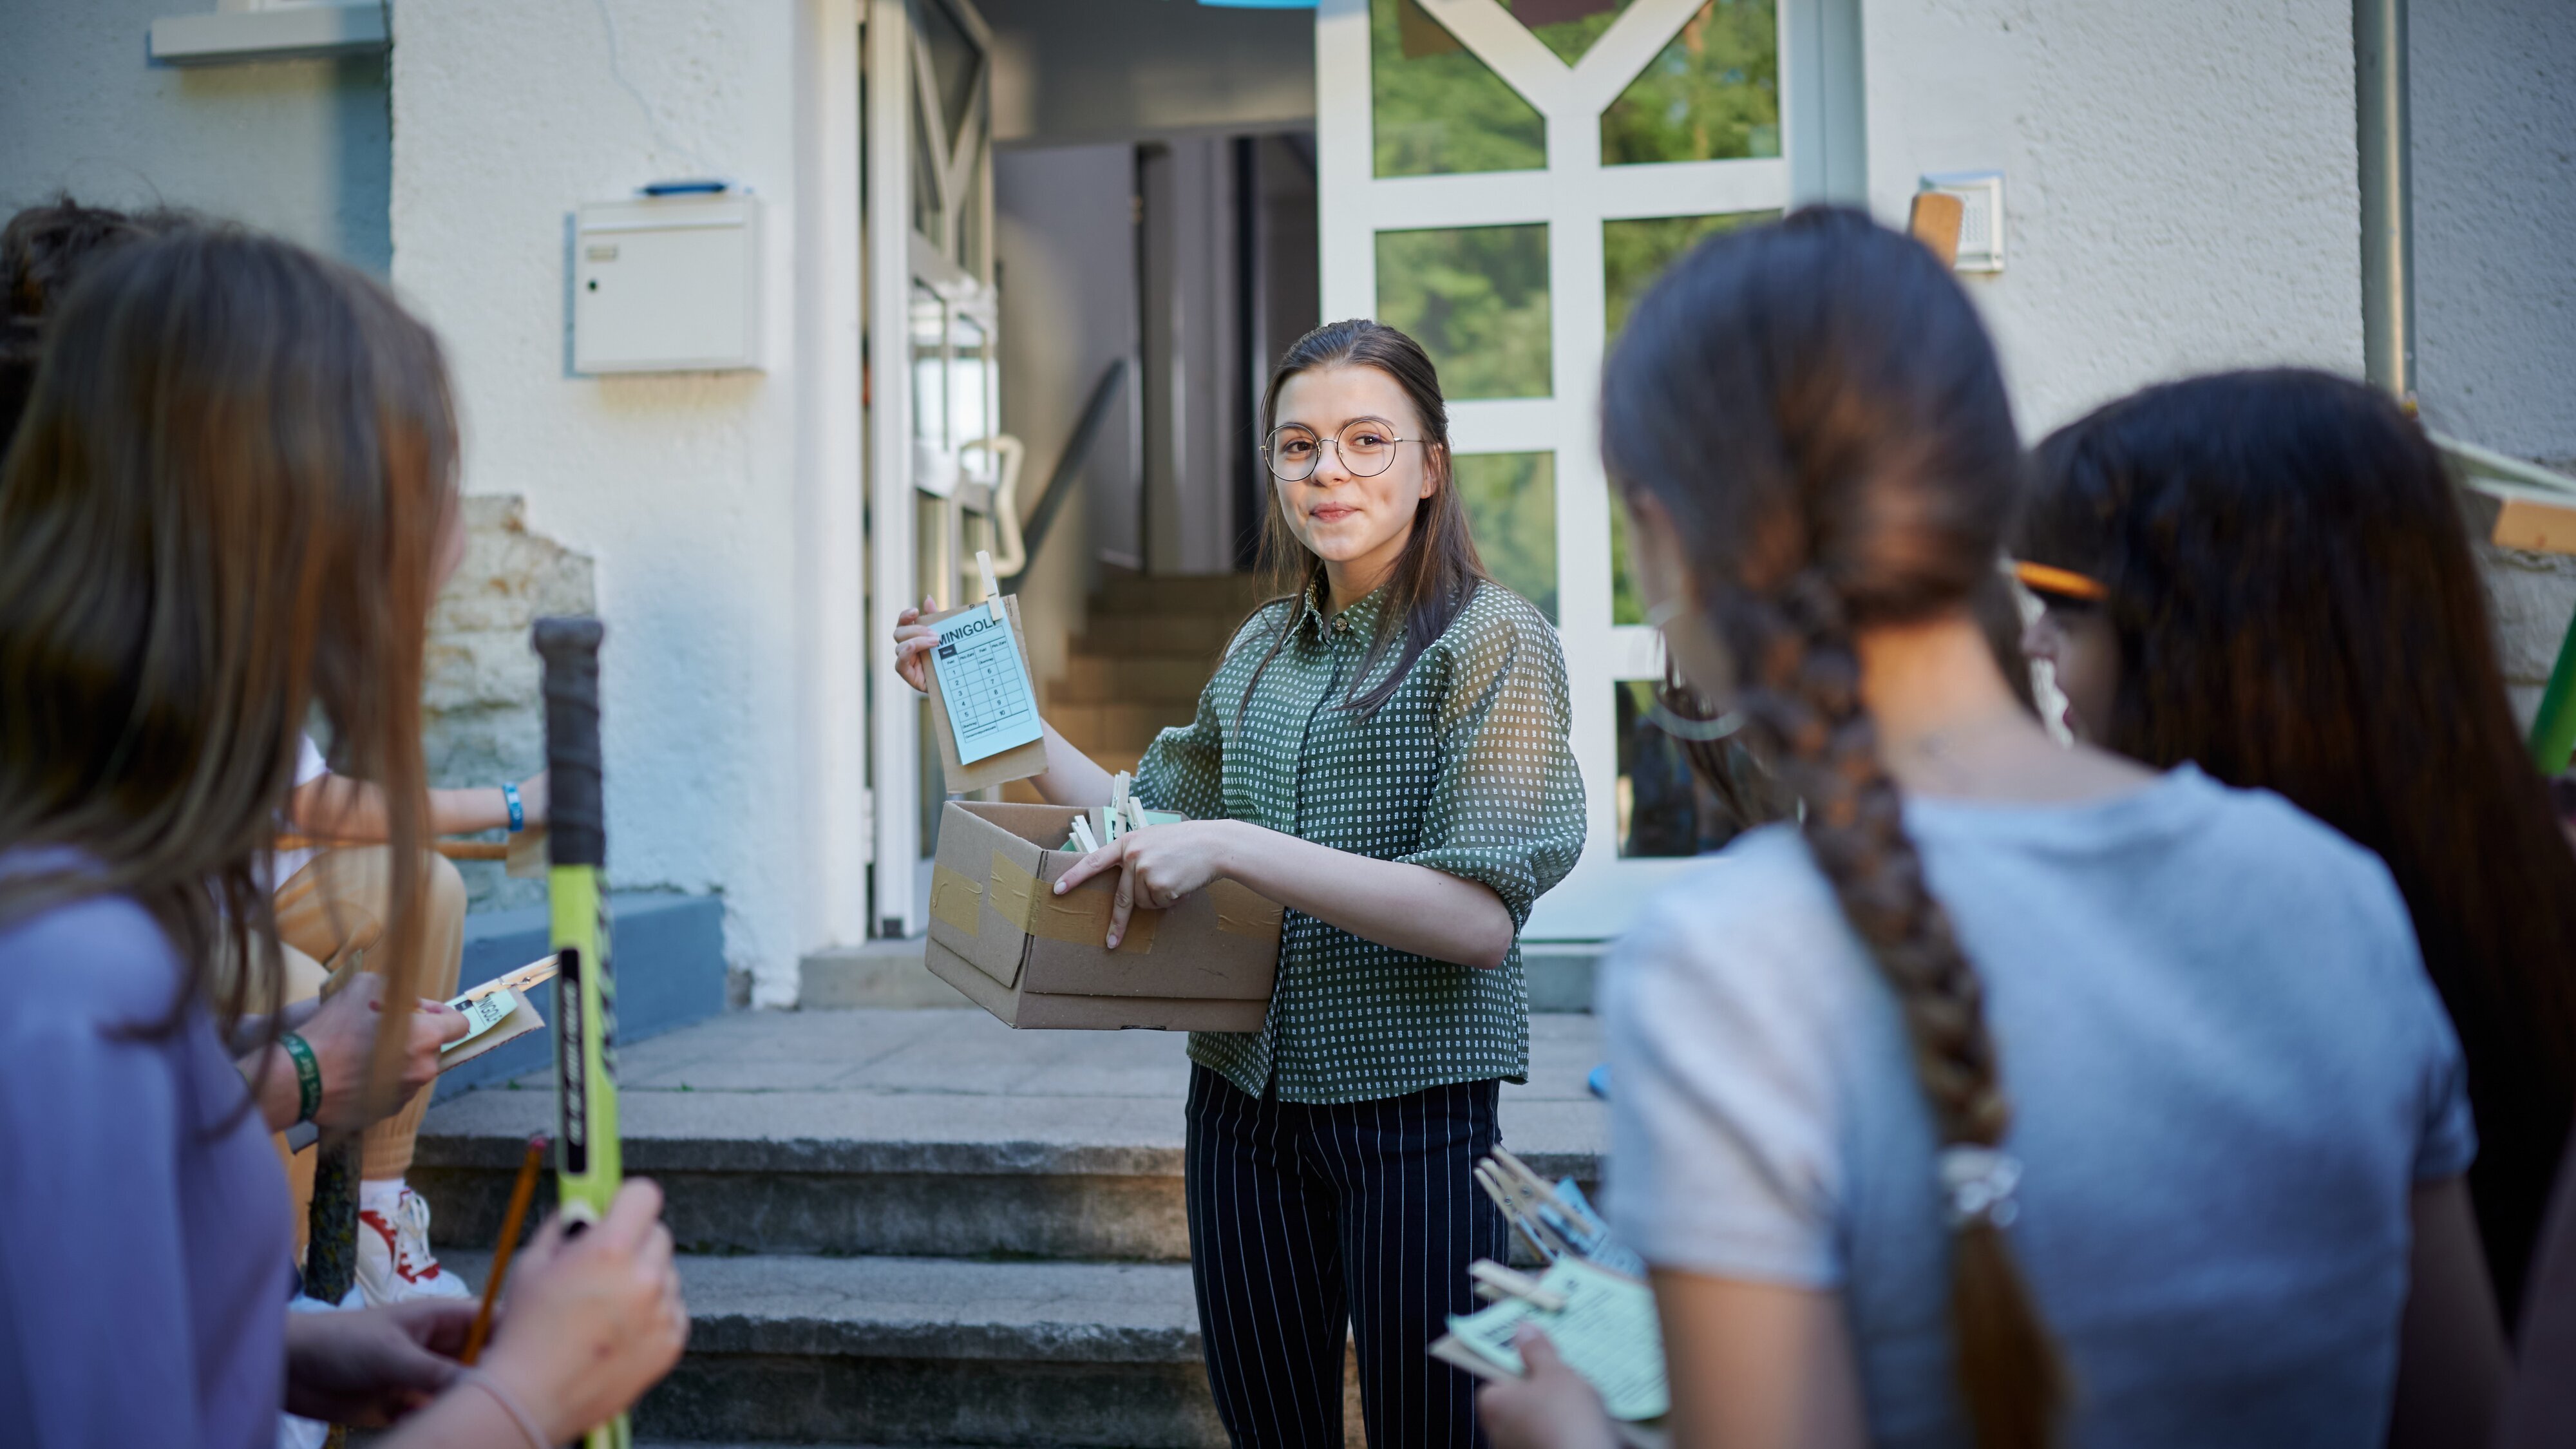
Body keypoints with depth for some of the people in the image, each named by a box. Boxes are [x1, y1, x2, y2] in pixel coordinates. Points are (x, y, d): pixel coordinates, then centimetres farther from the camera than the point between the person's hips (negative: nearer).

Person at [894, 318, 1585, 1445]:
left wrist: (1233, 848, -24)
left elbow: (1480, 918, -19)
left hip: (1410, 1112, -5)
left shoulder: (1493, 639, -9)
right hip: (1243, 1100, 6)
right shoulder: (1262, 650, 9)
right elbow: (1152, 822, 19)